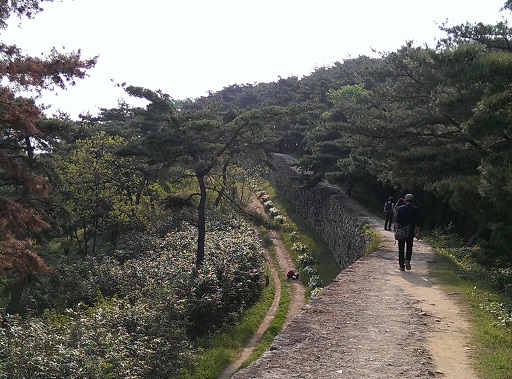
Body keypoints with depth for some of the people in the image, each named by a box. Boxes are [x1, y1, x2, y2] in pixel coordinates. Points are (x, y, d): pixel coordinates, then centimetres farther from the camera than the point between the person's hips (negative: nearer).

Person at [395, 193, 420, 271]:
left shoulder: (400, 208, 2)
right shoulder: (415, 209, 1)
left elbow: (397, 221, 0)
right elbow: (417, 223, 1)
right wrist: (418, 233, 5)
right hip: (411, 231, 0)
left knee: (401, 249, 6)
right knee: (409, 247, 13)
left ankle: (401, 266, 6)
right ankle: (407, 259, -13)